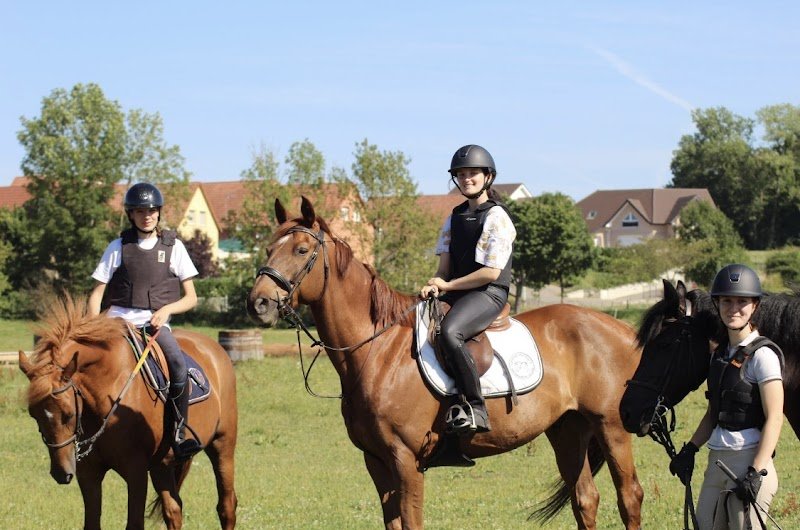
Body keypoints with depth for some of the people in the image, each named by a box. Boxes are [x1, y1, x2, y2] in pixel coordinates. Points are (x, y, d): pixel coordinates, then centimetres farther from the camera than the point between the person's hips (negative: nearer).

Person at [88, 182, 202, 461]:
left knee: (178, 365, -30)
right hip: (118, 320, 1)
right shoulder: (119, 247, 10)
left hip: (155, 323, -1)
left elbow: (191, 298, 10)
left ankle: (179, 435, -23)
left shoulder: (173, 246, 10)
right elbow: (96, 294, 10)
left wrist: (167, 309, -10)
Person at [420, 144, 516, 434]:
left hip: (488, 294, -9)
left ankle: (476, 409, -32)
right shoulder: (456, 217, 18)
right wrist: (434, 286, -6)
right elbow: (445, 265, 17)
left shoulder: (497, 218, -6)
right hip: (454, 294, 9)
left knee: (449, 332, -36)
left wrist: (448, 285, -11)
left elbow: (491, 272, -13)